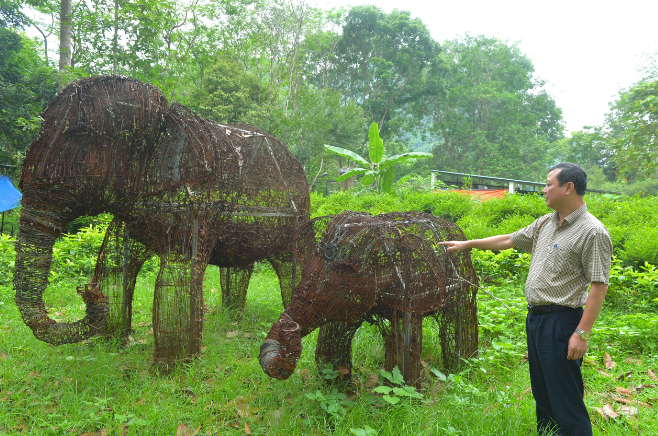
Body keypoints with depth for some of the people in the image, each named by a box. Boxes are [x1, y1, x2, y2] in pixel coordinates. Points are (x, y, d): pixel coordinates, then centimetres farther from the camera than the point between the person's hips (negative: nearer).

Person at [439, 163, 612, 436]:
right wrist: (466, 244, 24)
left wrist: (582, 333, -20)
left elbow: (599, 286, -17)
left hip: (561, 321, -8)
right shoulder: (545, 224, 11)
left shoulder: (592, 232, -14)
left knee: (565, 399, -3)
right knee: (541, 391, 19)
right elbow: (508, 240, 21)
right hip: (535, 316, 8)